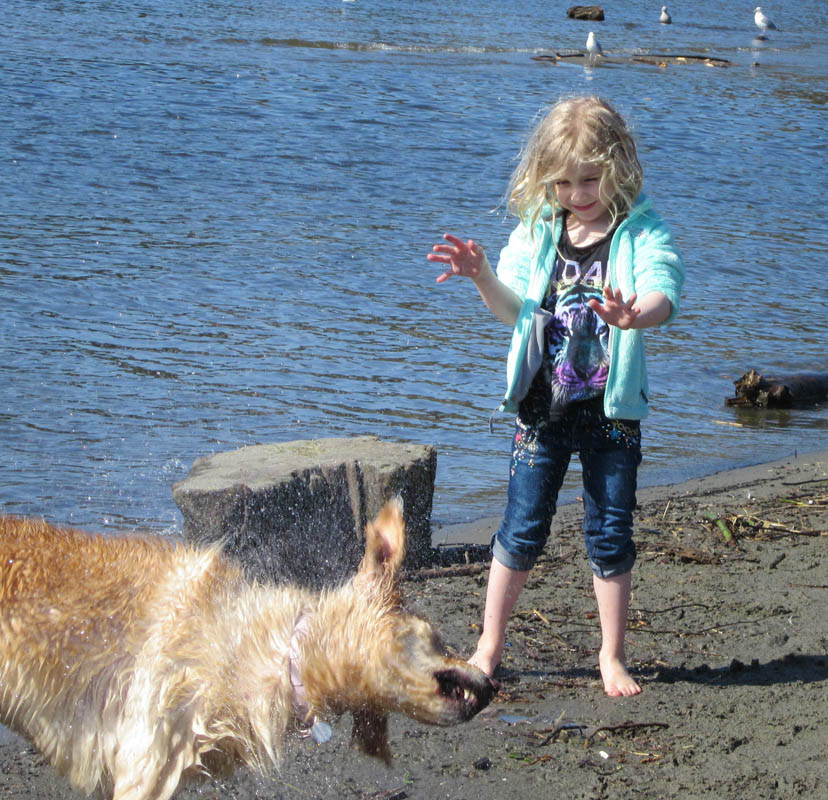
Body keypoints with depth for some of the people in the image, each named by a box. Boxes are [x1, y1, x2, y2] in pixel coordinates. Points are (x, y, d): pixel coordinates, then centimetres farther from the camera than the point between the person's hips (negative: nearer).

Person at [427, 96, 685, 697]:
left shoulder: (642, 233, -10)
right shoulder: (537, 231, 2)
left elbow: (663, 295, -27)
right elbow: (514, 310, 9)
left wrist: (635, 314, -50)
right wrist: (482, 276, -10)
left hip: (611, 409, -2)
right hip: (543, 406, 2)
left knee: (610, 534, 7)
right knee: (522, 529, 7)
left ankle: (613, 656, 22)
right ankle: (490, 644, 22)